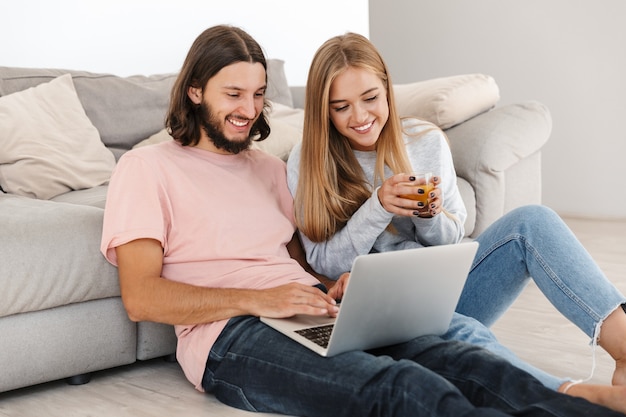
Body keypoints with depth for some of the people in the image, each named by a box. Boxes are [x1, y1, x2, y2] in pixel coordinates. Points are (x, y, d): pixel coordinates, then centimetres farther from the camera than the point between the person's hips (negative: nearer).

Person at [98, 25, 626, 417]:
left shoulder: (269, 167, 27)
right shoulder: (147, 168, 6)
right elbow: (141, 296, -5)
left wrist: (337, 285, 1)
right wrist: (259, 299, -16)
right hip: (231, 334, -6)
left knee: (450, 357, -25)